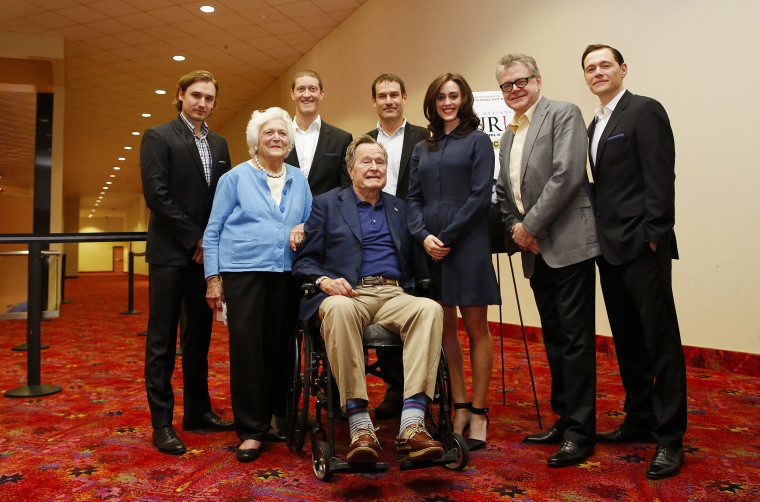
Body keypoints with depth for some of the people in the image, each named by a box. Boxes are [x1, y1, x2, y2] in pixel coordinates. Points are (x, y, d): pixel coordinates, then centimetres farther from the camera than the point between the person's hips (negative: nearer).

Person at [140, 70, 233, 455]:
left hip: (206, 252, 6)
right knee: (162, 339, -1)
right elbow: (156, 195, -11)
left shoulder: (219, 144, 15)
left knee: (199, 336, 11)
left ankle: (198, 412, 22)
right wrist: (194, 239, -12)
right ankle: (162, 423, 7)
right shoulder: (158, 137, -1)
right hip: (171, 252, -5)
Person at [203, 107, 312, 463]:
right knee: (246, 345, -5)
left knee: (280, 345, 5)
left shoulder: (299, 180, 16)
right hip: (243, 270, -3)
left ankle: (276, 415, 21)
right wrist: (213, 277, -2)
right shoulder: (236, 177, 7)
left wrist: (303, 230, -3)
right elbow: (213, 231, 5)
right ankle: (252, 429, 4)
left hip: (286, 271, 3)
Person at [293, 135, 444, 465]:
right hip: (348, 295, -2)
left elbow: (412, 262, 22)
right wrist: (324, 280, -12)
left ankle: (411, 428, -37)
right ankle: (360, 428, -36)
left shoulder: (399, 208, 25)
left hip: (394, 295, 3)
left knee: (430, 309, -31)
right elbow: (304, 261, 9)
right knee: (339, 309, -39)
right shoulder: (326, 204, 16)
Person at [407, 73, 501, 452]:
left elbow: (480, 196, -6)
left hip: (467, 244, -4)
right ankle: (459, 408, 16)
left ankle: (478, 413, 8)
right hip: (430, 247, 5)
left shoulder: (477, 141, 4)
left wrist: (447, 236, -12)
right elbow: (413, 198, 11)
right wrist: (423, 236, -7)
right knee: (444, 328, 6)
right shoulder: (422, 149, 18)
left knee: (476, 327, 0)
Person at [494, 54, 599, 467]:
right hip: (536, 249, 8)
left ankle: (580, 432, 6)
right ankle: (564, 419, 26)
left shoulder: (563, 114, -4)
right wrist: (515, 226, 2)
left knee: (575, 338, -4)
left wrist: (531, 226, -13)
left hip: (568, 243, -8)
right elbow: (504, 192, 21)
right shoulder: (508, 134, 19)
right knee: (553, 337, 14)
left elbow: (567, 175, -16)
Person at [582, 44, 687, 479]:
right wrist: (601, 235, 10)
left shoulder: (645, 110, -5)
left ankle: (670, 439, 8)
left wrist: (653, 235, -18)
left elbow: (660, 178, -14)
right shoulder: (596, 123, 19)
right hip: (610, 247, 9)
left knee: (661, 340, -2)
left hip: (642, 246, -8)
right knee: (627, 340, 14)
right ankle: (640, 420, 28)